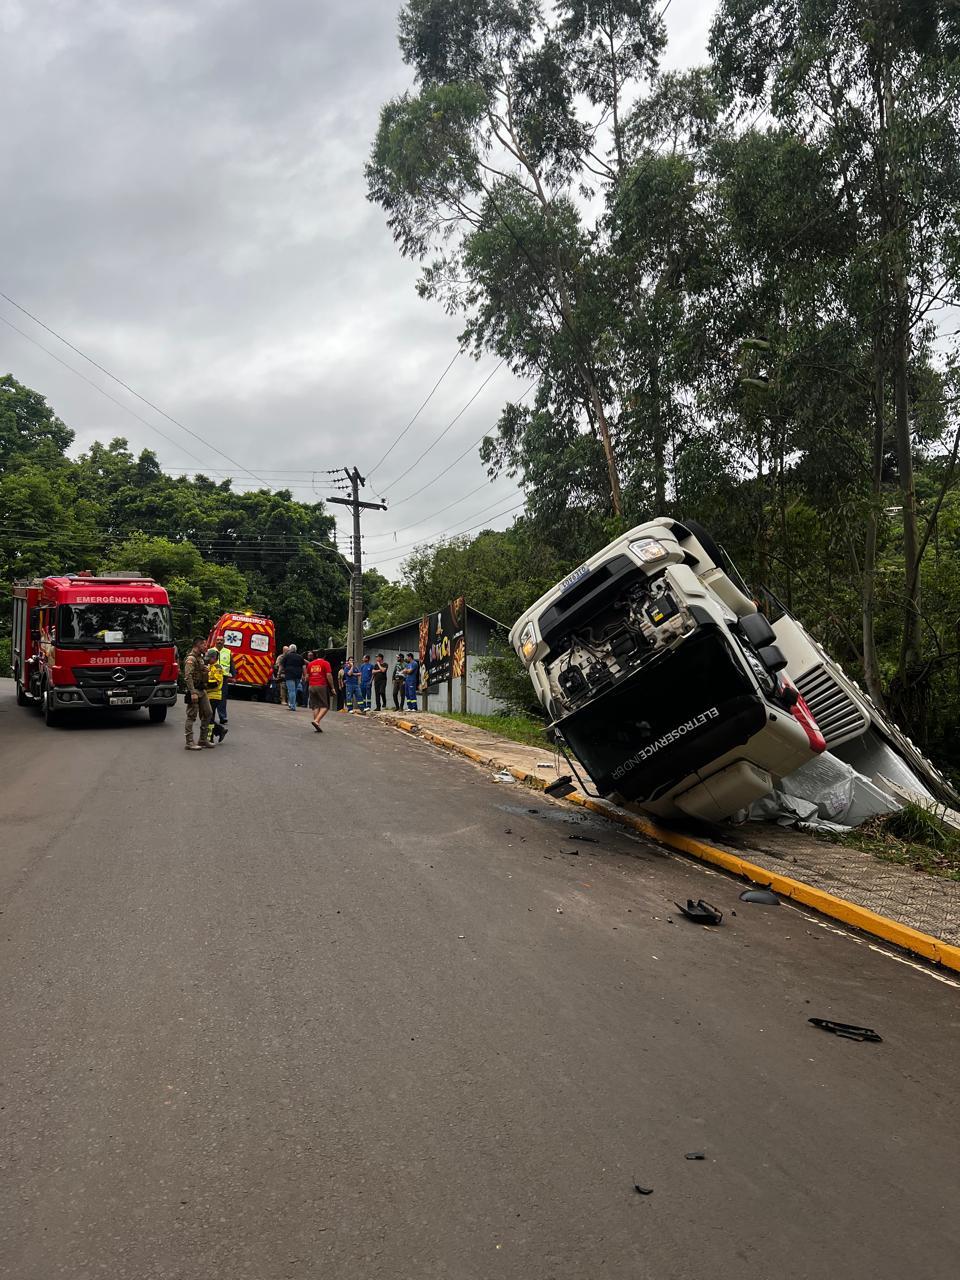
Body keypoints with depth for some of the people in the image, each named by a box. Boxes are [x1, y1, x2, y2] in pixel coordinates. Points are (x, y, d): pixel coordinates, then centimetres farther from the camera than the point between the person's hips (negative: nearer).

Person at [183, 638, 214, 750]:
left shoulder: (200, 657, 16)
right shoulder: (191, 659, -14)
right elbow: (188, 677, -22)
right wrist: (193, 693, -27)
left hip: (202, 691, 10)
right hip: (194, 691, -10)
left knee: (207, 713, 11)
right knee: (192, 716, -4)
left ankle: (203, 740, 19)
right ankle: (190, 743, 0)